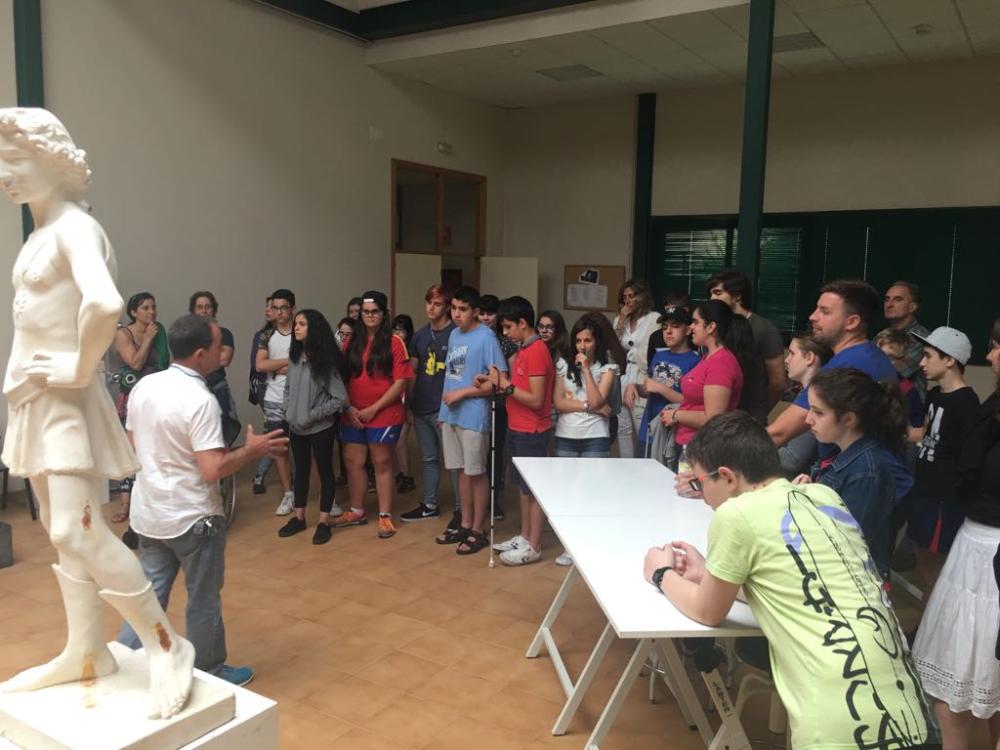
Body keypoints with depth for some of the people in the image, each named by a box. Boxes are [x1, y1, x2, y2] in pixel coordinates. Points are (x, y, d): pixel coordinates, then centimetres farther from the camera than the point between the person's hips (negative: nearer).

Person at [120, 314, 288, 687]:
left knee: (149, 594, 18)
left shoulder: (143, 386, 0)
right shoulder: (200, 400, -24)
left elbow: (132, 447, 11)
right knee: (203, 601, 11)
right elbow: (212, 470, -27)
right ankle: (209, 674, 27)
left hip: (148, 513, 7)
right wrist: (252, 450, -13)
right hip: (192, 518, -7)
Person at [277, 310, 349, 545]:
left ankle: (323, 522, 17)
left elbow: (340, 398, -16)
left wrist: (312, 415, -14)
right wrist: (289, 411, 2)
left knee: (324, 471, 7)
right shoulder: (294, 356, 2)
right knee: (301, 470, 17)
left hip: (321, 427, -6)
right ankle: (298, 518, 30)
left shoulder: (325, 361, -15)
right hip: (296, 427, 6)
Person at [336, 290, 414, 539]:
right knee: (353, 462, 12)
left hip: (384, 416, -5)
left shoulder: (394, 342, -7)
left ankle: (385, 516, 14)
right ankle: (357, 511, 27)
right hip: (354, 416, 5)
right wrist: (348, 407, -5)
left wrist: (374, 409, -13)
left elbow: (400, 382, -11)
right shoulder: (352, 342, 7)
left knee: (382, 464, 4)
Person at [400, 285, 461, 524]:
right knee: (428, 458, 16)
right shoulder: (420, 335, 10)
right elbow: (412, 372, 15)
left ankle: (461, 509, 11)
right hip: (421, 409, 6)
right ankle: (429, 505, 28)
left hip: (445, 409, -6)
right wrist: (408, 404, 12)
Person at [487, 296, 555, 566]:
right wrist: (498, 381, -2)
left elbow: (536, 400, -22)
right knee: (524, 486, 17)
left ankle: (533, 547, 10)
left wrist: (506, 385, -19)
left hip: (532, 432, -9)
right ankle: (524, 537, 28)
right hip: (518, 429, 9)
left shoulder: (537, 351, -19)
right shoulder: (523, 349, 11)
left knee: (535, 488, 1)